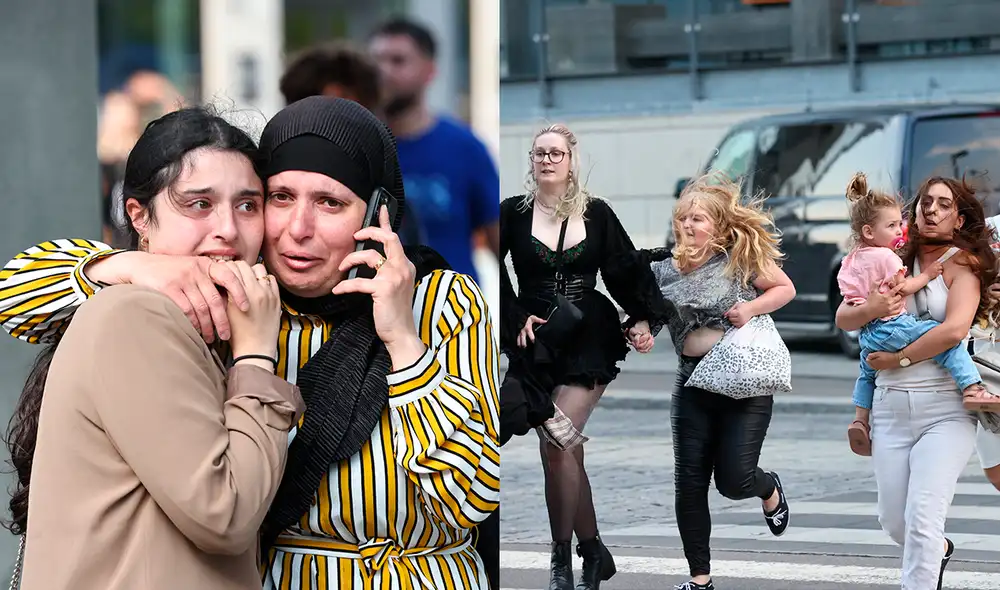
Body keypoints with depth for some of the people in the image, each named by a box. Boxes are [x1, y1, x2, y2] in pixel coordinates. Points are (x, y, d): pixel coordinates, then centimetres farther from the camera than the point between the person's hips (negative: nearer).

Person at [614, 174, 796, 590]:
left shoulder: (741, 259, -8)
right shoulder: (663, 269, 1)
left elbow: (786, 288, 2)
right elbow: (646, 314, 11)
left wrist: (752, 307, -15)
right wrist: (639, 329, -11)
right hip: (693, 385, 4)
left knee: (733, 479, -9)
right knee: (689, 485, 0)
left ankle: (769, 490, 31)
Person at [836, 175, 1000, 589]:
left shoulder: (962, 264, -2)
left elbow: (955, 329, -18)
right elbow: (843, 318, 8)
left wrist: (898, 359, -12)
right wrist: (868, 310, -14)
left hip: (945, 408, -5)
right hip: (891, 406, 5)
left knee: (922, 518, -16)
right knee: (893, 522, 11)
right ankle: (938, 551, 42)